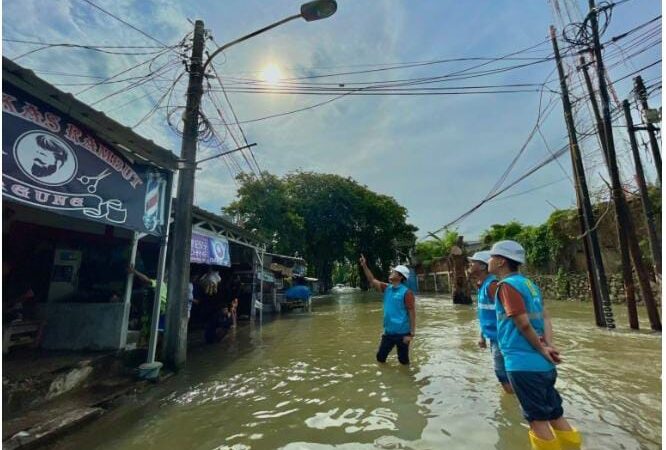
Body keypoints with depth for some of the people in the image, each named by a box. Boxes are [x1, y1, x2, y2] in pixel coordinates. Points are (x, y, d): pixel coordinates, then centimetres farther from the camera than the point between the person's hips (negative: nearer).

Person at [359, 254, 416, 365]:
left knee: (403, 360, 10)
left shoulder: (406, 292, -16)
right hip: (388, 332, 6)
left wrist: (411, 334, -17)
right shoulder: (387, 288, 2)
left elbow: (412, 313, -15)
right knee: (380, 357, 15)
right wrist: (364, 266, -2)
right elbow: (372, 281, 7)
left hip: (402, 333, -6)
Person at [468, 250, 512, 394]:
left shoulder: (492, 284, -20)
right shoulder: (482, 285, 8)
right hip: (493, 337, 9)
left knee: (504, 376, 2)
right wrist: (482, 335, 19)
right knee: (504, 375, 20)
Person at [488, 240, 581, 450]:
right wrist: (548, 345, -4)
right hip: (542, 363, 8)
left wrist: (542, 349, -5)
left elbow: (524, 324, -19)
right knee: (556, 415, 19)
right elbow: (545, 318, 6)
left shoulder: (507, 285, -17)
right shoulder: (528, 282, 10)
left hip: (524, 363, -8)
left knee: (538, 419, 6)